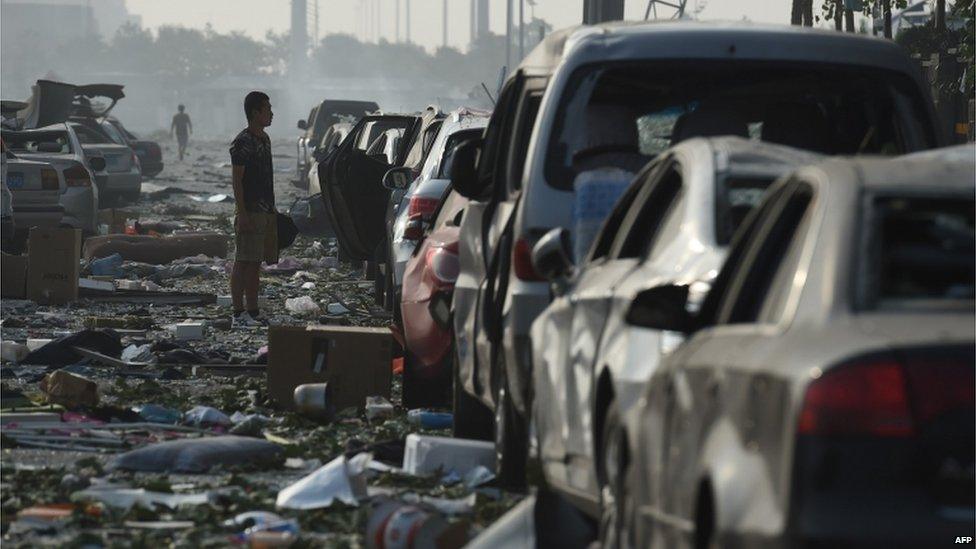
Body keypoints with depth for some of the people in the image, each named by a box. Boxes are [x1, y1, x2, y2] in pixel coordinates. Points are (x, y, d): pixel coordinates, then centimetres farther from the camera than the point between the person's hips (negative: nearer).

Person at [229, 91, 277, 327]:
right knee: (243, 263, -7)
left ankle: (253, 312, 15)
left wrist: (272, 210, 22)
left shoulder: (264, 139, 16)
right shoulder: (242, 142, -12)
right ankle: (239, 313, -8)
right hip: (250, 211, -9)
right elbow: (237, 180, -15)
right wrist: (242, 214, -20)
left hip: (266, 211, 9)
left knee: (255, 264, 11)